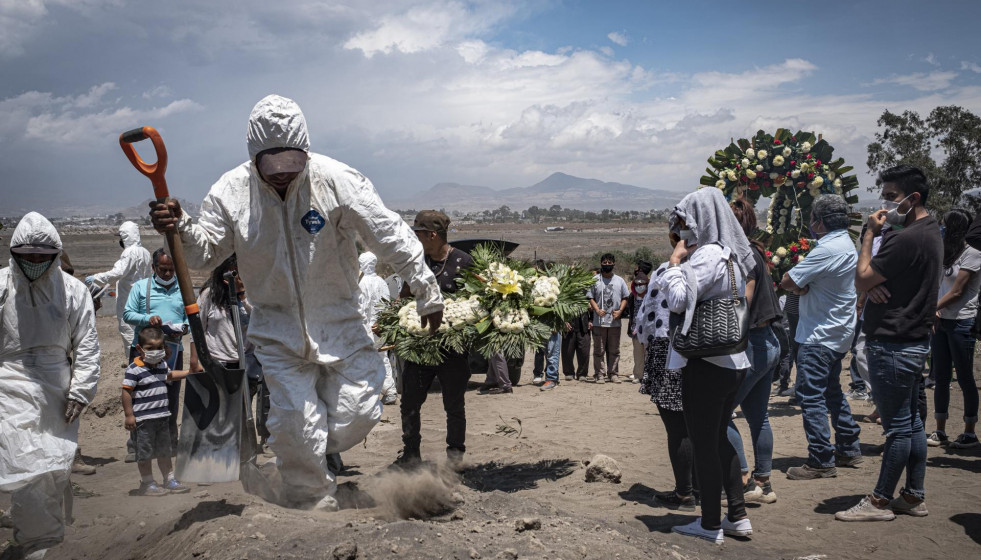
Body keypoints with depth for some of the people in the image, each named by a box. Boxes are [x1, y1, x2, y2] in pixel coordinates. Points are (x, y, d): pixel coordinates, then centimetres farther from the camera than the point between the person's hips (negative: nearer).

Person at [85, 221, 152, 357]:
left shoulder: (130, 252, -18)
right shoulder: (145, 252, 9)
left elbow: (117, 272, -28)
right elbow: (149, 274, 19)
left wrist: (94, 278, -23)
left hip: (127, 301, -9)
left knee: (127, 329, -3)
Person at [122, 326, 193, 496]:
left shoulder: (162, 364, 7)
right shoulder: (134, 369, -17)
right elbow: (126, 391, -17)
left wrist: (189, 372, 28)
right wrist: (129, 415, -18)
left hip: (162, 415, 8)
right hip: (143, 418, -8)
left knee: (165, 450, 16)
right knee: (145, 452, 3)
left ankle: (169, 480, 25)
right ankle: (147, 484, 14)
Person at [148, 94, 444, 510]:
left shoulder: (336, 180, -15)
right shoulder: (231, 191, -8)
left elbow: (391, 237, -9)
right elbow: (206, 254, 0)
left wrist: (427, 294, -5)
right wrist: (180, 230, -23)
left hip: (338, 322, 0)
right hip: (278, 330, 1)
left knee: (357, 416, -2)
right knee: (295, 425, -2)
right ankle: (313, 506, 23)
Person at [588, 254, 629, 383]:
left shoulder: (619, 280, 11)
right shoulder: (595, 280, 3)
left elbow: (625, 298, 11)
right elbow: (590, 297, 1)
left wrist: (620, 311, -5)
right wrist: (597, 310, -15)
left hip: (615, 322, 2)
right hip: (599, 322, -2)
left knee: (614, 350, 7)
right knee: (599, 350, 0)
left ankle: (613, 374, 15)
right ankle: (599, 374, 6)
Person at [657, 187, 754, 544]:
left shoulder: (708, 255, -17)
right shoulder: (733, 254, 11)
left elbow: (677, 300, -23)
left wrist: (675, 261, -11)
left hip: (706, 363, -9)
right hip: (733, 361, 9)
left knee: (703, 443, 2)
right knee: (720, 438, 18)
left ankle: (711, 524, 12)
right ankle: (738, 516, 23)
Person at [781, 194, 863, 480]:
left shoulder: (827, 250, -22)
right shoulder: (847, 245, 12)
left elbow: (787, 282, -20)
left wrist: (798, 284, -1)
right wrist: (803, 286, -9)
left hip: (819, 336, -10)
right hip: (838, 334, 10)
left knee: (810, 396, -5)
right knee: (832, 392, 20)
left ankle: (821, 461, -1)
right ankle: (849, 449, 28)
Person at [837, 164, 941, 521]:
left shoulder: (907, 238, -21)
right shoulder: (929, 232, 15)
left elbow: (861, 280, -18)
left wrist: (871, 233, -11)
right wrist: (875, 283, -9)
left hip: (893, 345, -11)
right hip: (914, 340, 11)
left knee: (897, 425, -2)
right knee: (911, 421, 15)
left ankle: (880, 501, 7)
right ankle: (914, 496, 24)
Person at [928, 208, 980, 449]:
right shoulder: (948, 252, 17)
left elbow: (957, 292, -13)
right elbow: (939, 286, 12)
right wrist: (933, 311, -3)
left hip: (961, 322, -7)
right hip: (941, 321, 8)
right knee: (941, 377, 8)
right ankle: (940, 431, 13)